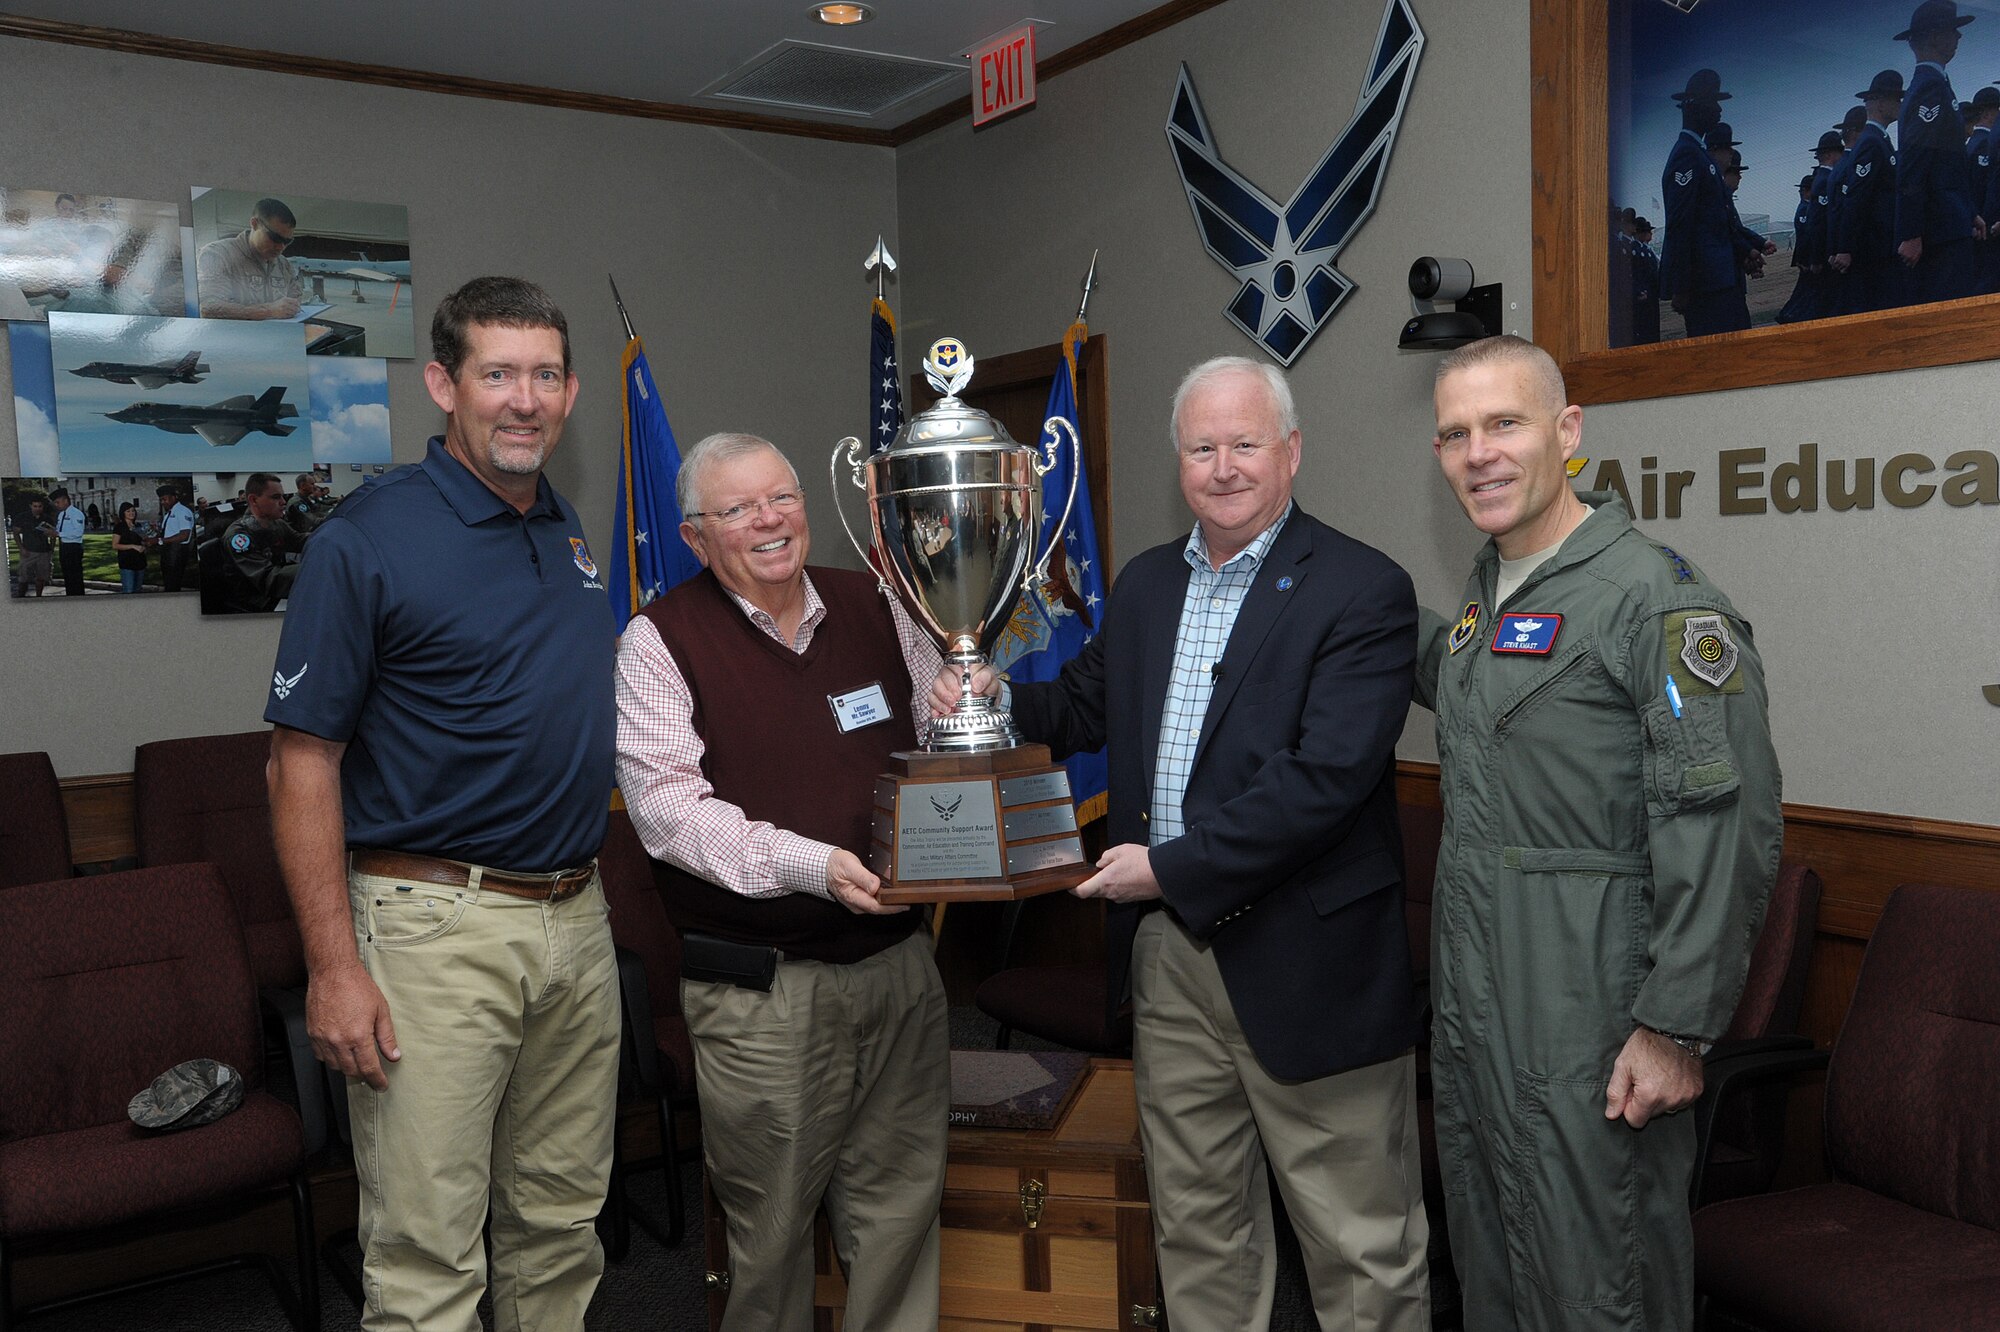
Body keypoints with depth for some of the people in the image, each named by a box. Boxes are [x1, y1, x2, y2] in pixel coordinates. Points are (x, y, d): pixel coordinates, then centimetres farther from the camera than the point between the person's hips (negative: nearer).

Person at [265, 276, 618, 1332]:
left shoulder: (572, 532, 11)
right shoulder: (367, 540, -10)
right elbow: (303, 762, -11)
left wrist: (587, 883, 15)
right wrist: (335, 968, -16)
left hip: (577, 917, 6)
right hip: (436, 924, -6)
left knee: (562, 1224, 17)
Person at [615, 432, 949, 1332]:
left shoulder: (873, 608, 10)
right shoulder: (663, 639, -4)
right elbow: (666, 807, -13)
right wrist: (809, 864, -23)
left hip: (897, 963, 4)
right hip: (760, 987, -4)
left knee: (901, 1207, 13)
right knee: (771, 1223, 8)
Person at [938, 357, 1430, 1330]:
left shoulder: (1363, 591, -12)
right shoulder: (1144, 585, 10)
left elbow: (1326, 776, -21)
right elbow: (1088, 708, 21)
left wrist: (1175, 866, -19)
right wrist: (998, 702, 0)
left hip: (1303, 961, -6)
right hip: (1167, 952, 6)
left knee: (1361, 1248, 9)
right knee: (1195, 1223, 21)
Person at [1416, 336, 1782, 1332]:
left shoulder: (1658, 598, -15)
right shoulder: (1482, 595, 11)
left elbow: (1726, 832, -19)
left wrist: (1676, 1027, -20)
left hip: (1587, 1024, -8)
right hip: (1468, 1005, 8)